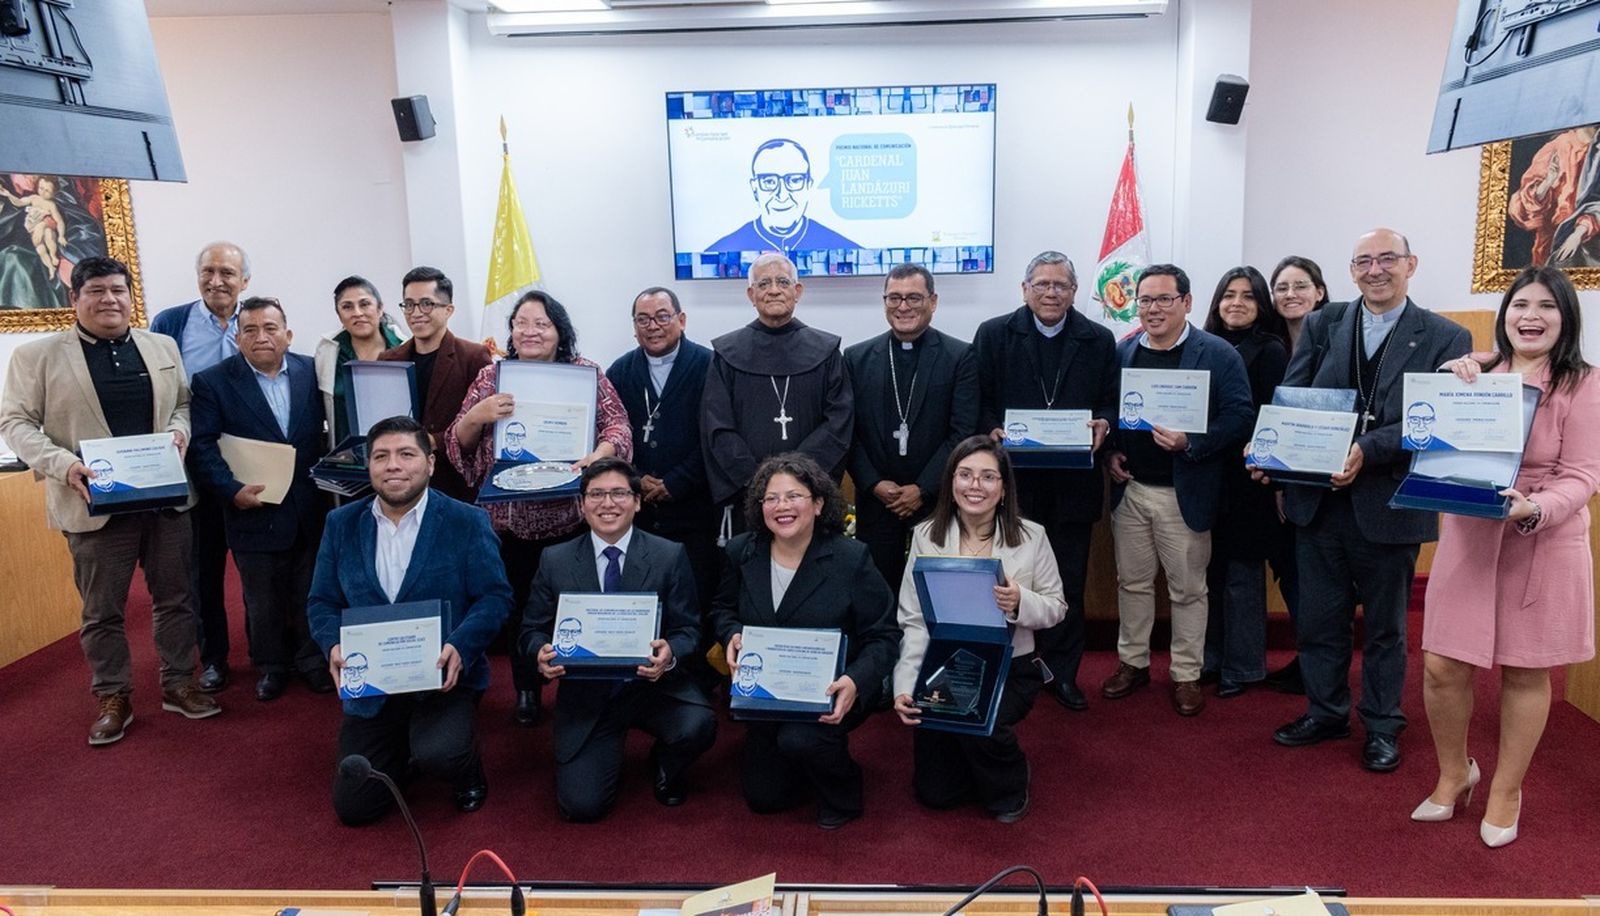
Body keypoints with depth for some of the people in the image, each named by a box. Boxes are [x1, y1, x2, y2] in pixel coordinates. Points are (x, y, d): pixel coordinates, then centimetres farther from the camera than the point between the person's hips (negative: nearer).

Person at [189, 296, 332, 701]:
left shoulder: (312, 371, 2)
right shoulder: (213, 382, -4)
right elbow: (204, 447, -9)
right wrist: (232, 490, -21)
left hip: (311, 510, 2)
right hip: (255, 510, -2)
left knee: (310, 592, 14)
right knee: (263, 600, 12)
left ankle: (311, 660, 31)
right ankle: (271, 666, 30)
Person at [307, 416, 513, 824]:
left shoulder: (467, 522, -6)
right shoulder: (342, 523, 4)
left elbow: (495, 596, -9)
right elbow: (321, 602, 6)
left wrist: (459, 647, -25)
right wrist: (334, 645, -15)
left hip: (443, 679, -3)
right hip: (369, 685, 4)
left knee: (439, 755, -31)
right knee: (352, 807, 2)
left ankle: (468, 773, 7)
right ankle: (405, 751, 34)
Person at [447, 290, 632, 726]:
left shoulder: (587, 373, 0)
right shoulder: (490, 377, 5)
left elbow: (618, 426, -8)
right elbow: (457, 446, 4)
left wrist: (598, 456, -28)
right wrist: (477, 416, -17)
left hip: (570, 515, -2)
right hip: (509, 518, 2)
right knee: (519, 606, 10)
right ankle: (526, 691, 30)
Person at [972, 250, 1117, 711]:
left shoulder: (1099, 340, 6)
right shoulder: (994, 334, 2)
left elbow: (1112, 400, 8)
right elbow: (978, 401, 1)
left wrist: (1103, 423, -13)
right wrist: (992, 430, -17)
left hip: (1074, 480, 2)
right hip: (1012, 478, -1)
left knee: (1069, 581, 10)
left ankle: (1062, 671, 23)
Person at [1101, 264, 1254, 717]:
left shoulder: (1218, 354, -5)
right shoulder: (1122, 352, 7)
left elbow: (1239, 418, -11)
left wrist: (1190, 442, -23)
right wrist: (1110, 454, -3)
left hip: (1185, 492, -4)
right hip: (1130, 488, 4)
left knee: (1188, 588, 7)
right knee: (1132, 581, 14)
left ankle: (1186, 675, 20)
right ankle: (1133, 662, 28)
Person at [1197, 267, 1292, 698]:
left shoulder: (1270, 350, -5)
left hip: (1246, 474, -5)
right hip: (1208, 473, 5)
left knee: (1242, 573, 4)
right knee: (1213, 569, 11)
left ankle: (1242, 666, 17)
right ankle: (1213, 658, 23)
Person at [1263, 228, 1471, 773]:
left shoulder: (1445, 338, -2)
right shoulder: (1323, 325, 6)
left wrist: (1368, 450, -27)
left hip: (1388, 503, -2)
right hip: (1317, 499, 3)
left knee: (1384, 625, 14)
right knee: (1318, 618, 13)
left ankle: (1382, 726, 30)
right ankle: (1326, 713, 32)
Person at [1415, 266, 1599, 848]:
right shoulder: (1478, 372, 7)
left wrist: (1534, 509, -30)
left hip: (1543, 544, -3)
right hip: (1467, 537, 3)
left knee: (1525, 673, 9)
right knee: (1441, 667, 2)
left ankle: (1506, 791, 28)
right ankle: (1454, 773, 27)